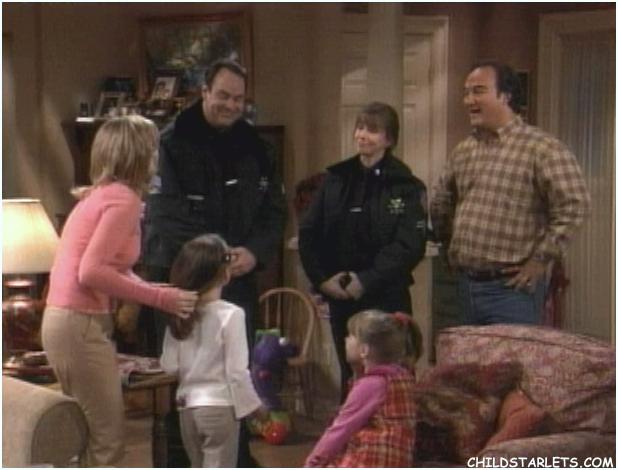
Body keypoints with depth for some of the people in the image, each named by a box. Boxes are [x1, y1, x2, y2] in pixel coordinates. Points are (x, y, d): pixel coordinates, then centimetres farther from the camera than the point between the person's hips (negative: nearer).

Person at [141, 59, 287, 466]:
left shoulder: (255, 149, 9)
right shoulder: (173, 143, -8)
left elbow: (275, 212, 8)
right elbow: (163, 215, -16)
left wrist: (254, 253, -11)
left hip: (239, 281, 5)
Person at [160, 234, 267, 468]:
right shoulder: (231, 314, -15)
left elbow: (169, 365, 2)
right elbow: (236, 371, -15)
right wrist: (252, 404, -2)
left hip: (188, 406, 6)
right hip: (220, 406, -6)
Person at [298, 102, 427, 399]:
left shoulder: (406, 187, -3)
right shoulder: (336, 179, 9)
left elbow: (409, 245, -11)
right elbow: (308, 233, 8)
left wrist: (366, 281, -17)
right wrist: (321, 279, -5)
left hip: (387, 299, -4)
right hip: (340, 297, 4)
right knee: (349, 374, 10)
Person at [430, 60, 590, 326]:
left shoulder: (542, 149, -11)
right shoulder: (462, 152, 12)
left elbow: (573, 204, -18)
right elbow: (441, 204, 26)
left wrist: (540, 260, -16)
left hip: (511, 287, -7)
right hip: (467, 284, 7)